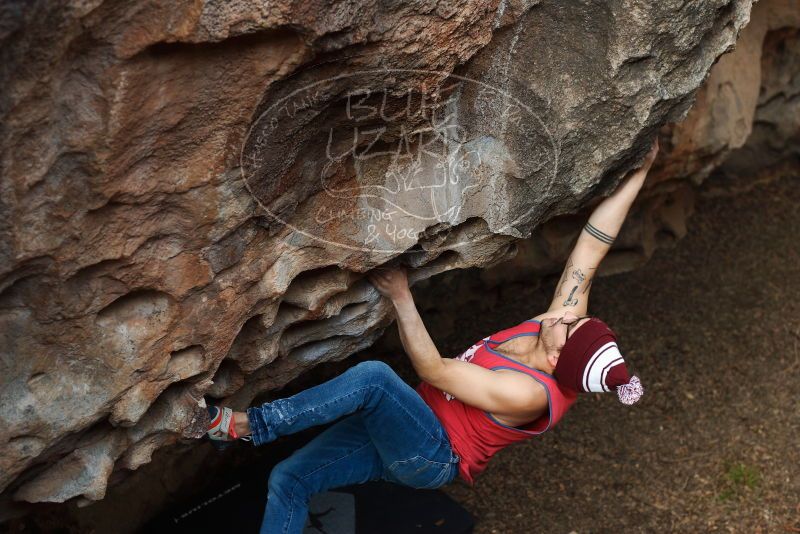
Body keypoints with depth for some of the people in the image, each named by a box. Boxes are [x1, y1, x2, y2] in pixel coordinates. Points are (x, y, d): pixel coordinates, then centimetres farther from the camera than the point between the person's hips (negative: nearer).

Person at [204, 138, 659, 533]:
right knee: (288, 480, -5)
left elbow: (433, 370, -23)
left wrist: (401, 297, -20)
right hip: (408, 432, 9)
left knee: (373, 375, -35)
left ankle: (246, 425, -25)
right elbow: (590, 251, -7)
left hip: (431, 457, -9)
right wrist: (636, 176, -3)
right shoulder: (564, 328, -6)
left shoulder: (527, 393, -27)